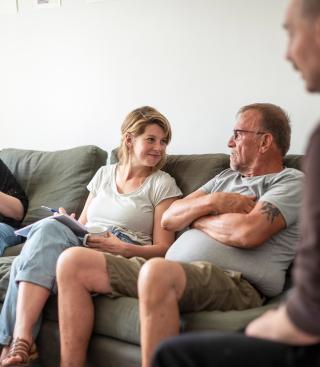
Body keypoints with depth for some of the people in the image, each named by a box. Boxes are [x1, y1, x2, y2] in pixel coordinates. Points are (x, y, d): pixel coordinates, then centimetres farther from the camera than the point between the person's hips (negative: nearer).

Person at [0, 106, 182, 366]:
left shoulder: (162, 184, 7)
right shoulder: (104, 174, 21)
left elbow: (163, 248, 2)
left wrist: (123, 249, -15)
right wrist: (67, 225, 0)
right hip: (81, 245, 5)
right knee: (50, 227, -32)